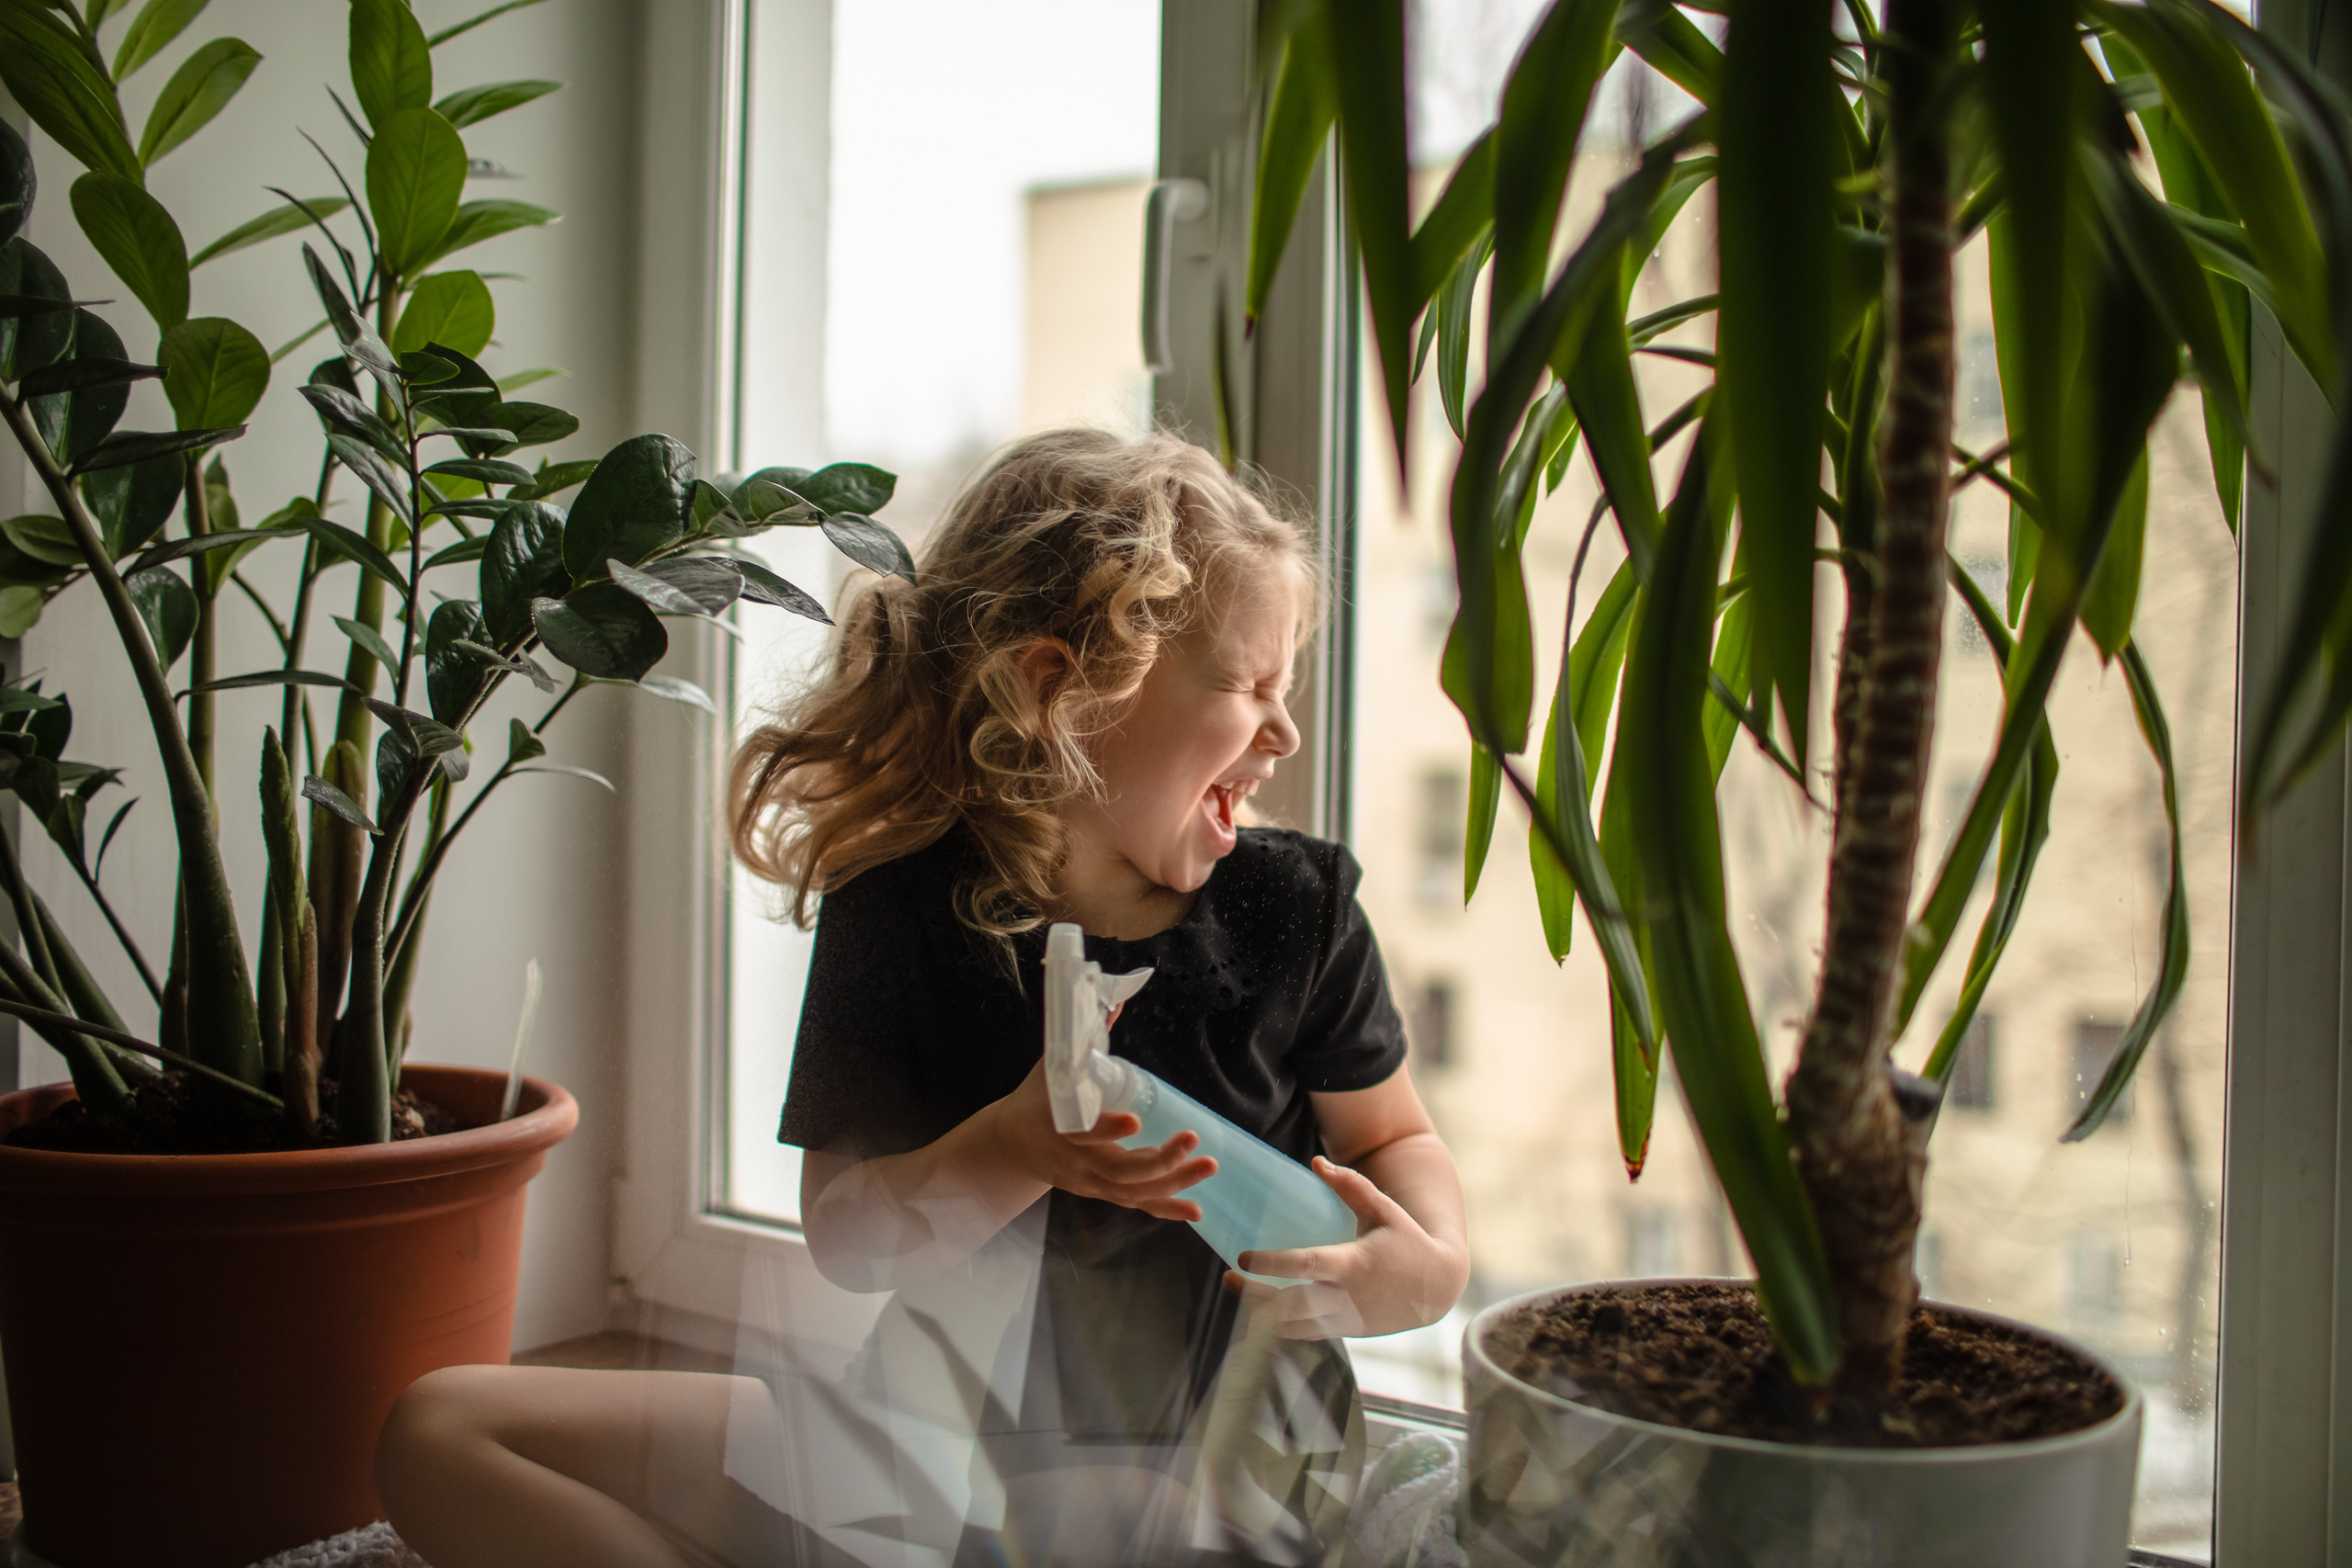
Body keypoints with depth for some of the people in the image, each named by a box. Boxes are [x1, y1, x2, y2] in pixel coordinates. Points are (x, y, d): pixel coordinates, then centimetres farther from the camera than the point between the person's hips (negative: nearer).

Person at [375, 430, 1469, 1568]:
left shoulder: (1295, 909, -5)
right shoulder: (902, 919, -7)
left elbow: (1396, 1139, 10)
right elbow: (844, 1239, -5)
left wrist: (1431, 1266, -14)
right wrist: (1016, 1150, -25)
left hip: (1227, 1470, -1)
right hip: (953, 1443, 2)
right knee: (438, 1435, -8)